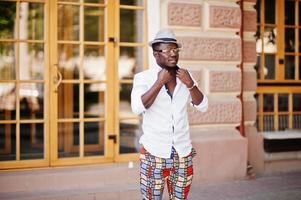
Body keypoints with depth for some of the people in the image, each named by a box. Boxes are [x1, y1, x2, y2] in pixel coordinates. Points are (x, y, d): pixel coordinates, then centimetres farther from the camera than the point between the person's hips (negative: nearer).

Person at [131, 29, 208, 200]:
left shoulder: (186, 76, 8)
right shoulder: (143, 78, -5)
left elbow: (203, 106, 4)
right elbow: (138, 108, -20)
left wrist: (190, 84, -10)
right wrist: (160, 82, -18)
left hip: (183, 153, 4)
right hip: (154, 153, -3)